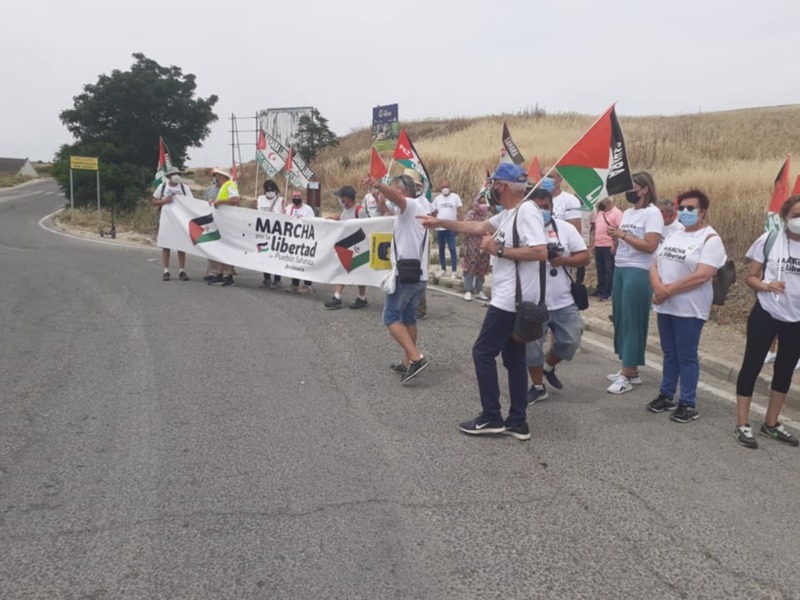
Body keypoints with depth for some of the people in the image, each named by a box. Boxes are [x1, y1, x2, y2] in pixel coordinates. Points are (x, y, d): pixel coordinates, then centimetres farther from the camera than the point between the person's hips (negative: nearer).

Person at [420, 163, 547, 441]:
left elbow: (540, 252, -26)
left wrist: (499, 250, -19)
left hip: (511, 300, -10)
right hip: (511, 299, 10)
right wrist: (440, 222, 26)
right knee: (514, 358, 12)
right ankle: (518, 422, 18)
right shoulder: (507, 214, 13)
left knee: (483, 352, 0)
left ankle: (491, 418, 9)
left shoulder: (527, 211, -17)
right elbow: (478, 227, 24)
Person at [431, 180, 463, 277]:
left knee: (452, 249, -6)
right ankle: (443, 269, 20)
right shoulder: (437, 198, 9)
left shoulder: (455, 197, 0)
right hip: (439, 228, 4)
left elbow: (460, 211, -2)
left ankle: (454, 271, -4)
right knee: (441, 249, 10)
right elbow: (433, 212, 13)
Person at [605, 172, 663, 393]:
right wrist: (615, 237, -2)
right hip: (620, 269, 9)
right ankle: (630, 370, 20)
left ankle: (627, 376, 1)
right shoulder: (627, 213, 14)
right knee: (620, 319, 11)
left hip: (638, 272, -9)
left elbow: (650, 246, -19)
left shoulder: (652, 213, -10)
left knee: (633, 322, -4)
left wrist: (623, 235, -18)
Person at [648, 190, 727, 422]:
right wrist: (657, 286, -12)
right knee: (669, 353, 15)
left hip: (689, 308, -7)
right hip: (665, 306, 7)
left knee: (687, 356, 0)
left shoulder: (710, 239, -11)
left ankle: (688, 404, 11)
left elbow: (702, 276, -21)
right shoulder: (673, 234, 12)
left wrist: (669, 290, -18)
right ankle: (666, 395, 26)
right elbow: (655, 265, 9)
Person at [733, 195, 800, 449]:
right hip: (766, 314, -3)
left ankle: (771, 423, 29)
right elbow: (750, 277, -2)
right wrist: (765, 286, -22)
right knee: (752, 365, 1)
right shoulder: (769, 240, -7)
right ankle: (742, 425, 11)